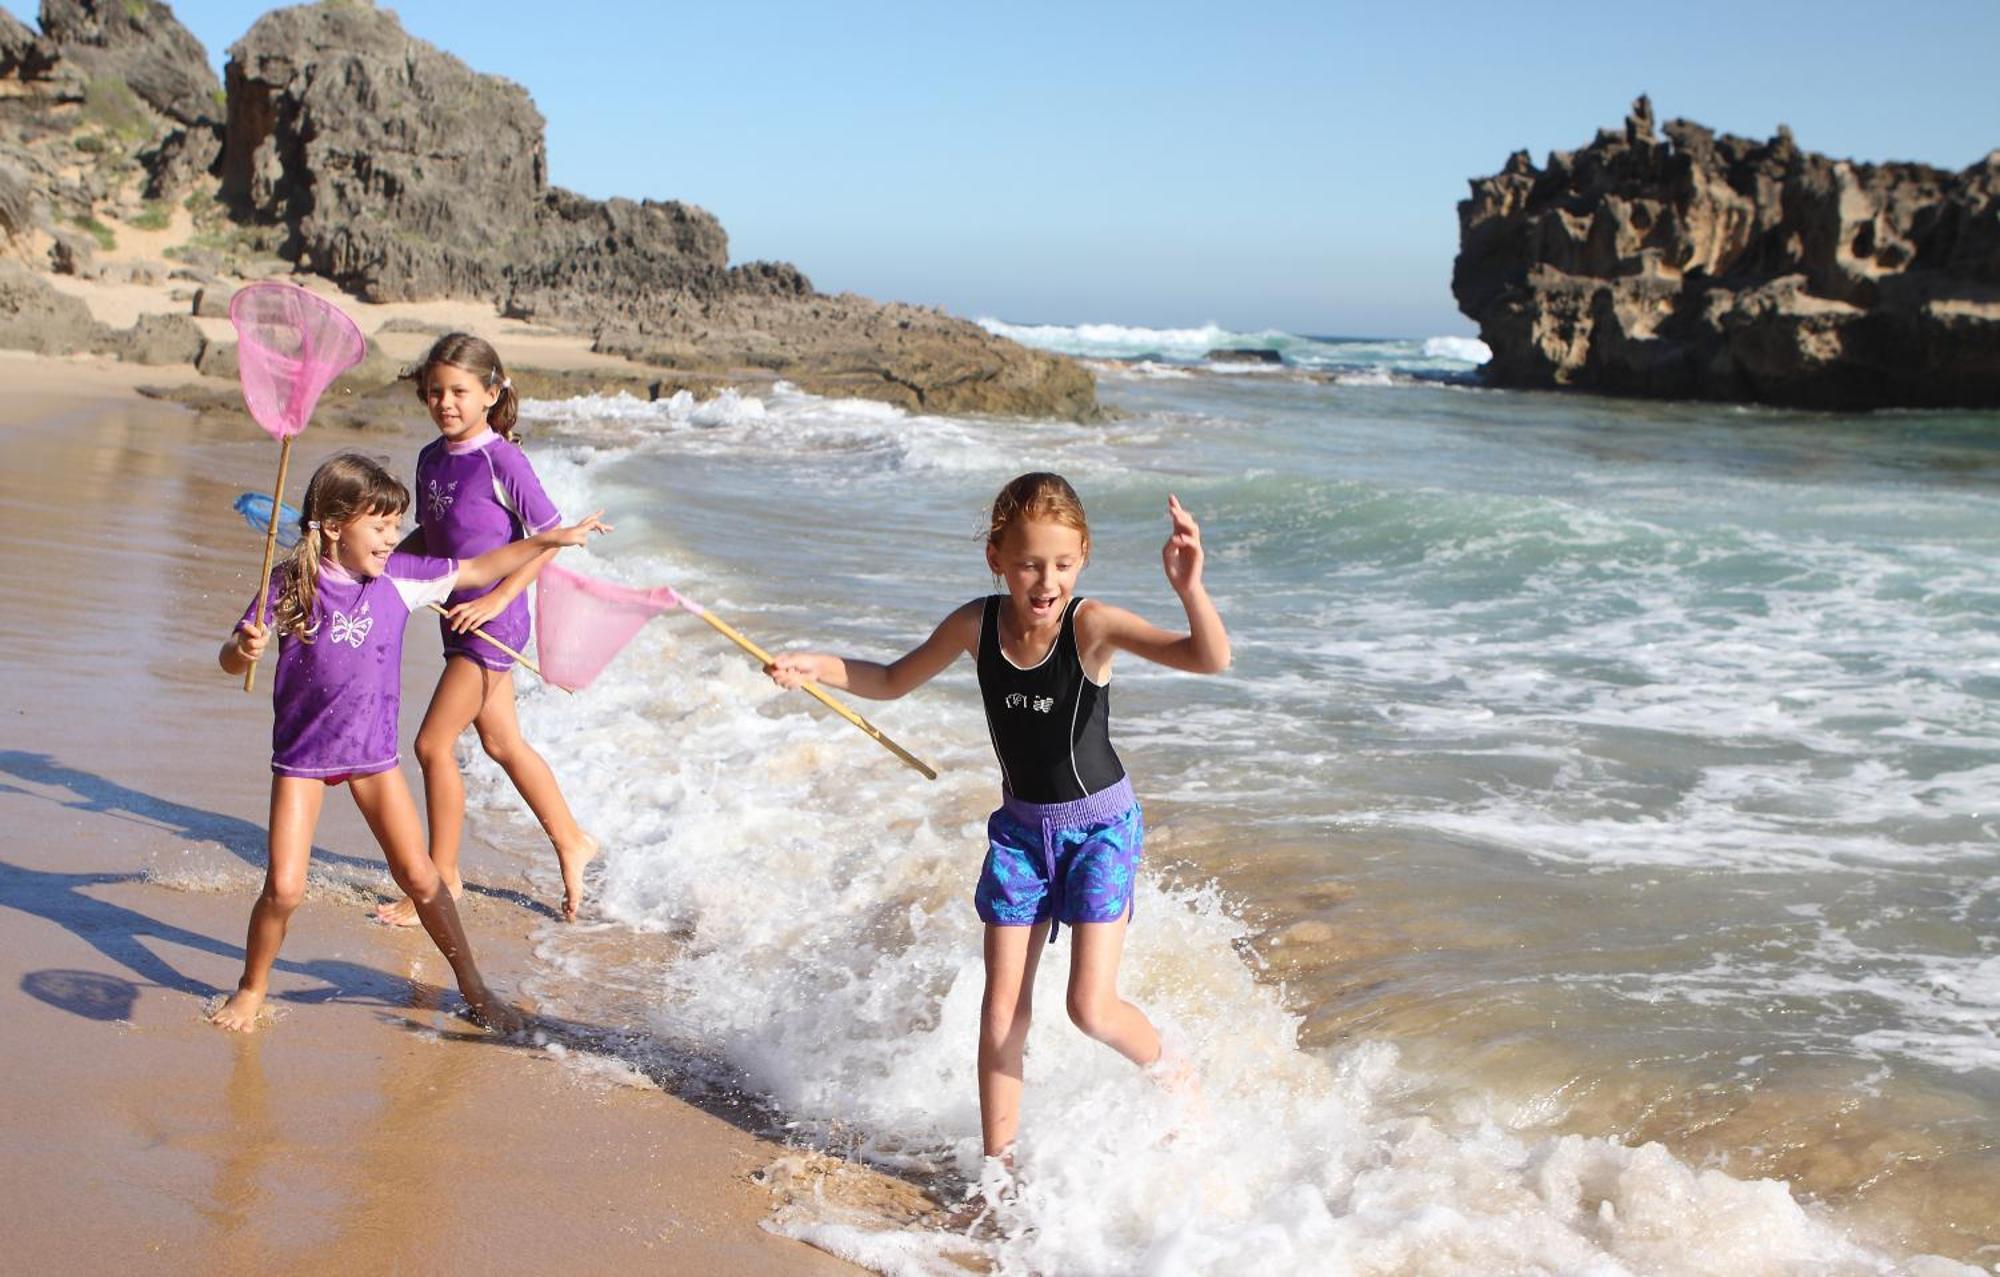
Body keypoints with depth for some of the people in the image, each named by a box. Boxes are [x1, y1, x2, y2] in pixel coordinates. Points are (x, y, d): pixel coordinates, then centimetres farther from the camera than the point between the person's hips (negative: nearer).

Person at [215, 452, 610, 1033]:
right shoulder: (290, 584, -12)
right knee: (284, 887, -8)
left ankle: (474, 989, 18)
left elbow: (478, 570, 8)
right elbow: (230, 660, -11)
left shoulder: (399, 576, -4)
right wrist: (245, 648, -35)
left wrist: (552, 538, 7)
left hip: (373, 749, 3)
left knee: (418, 875, 4)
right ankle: (251, 990, 18)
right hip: (303, 752, -2)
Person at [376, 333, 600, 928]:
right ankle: (572, 842, 32)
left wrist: (497, 599, -18)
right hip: (458, 616, 8)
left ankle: (443, 879, 6)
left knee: (434, 744, -7)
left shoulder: (501, 459, -16)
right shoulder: (431, 458, 8)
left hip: (493, 619, -8)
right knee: (503, 744, 16)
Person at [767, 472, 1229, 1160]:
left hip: (1100, 826, -4)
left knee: (1091, 1006, -9)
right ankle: (998, 1161, 18)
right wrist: (818, 665, -8)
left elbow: (1210, 659, -35)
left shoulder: (1092, 625, -23)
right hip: (1019, 828, 4)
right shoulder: (976, 625, -11)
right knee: (1002, 1011, 4)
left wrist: (1190, 589, -53)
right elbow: (892, 682, 7)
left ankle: (1174, 1073, 23)